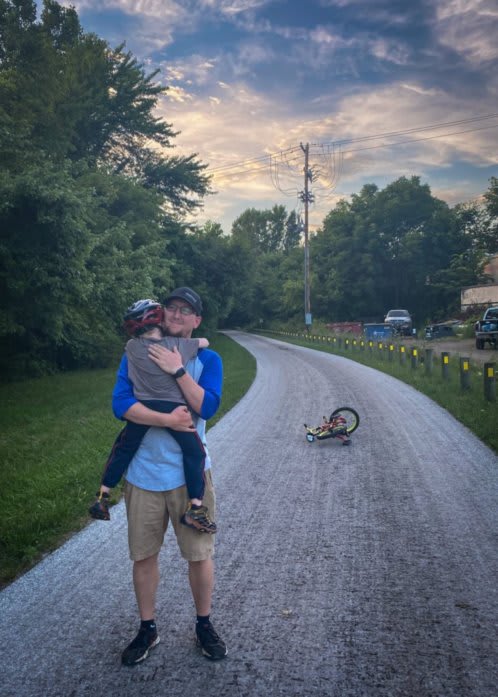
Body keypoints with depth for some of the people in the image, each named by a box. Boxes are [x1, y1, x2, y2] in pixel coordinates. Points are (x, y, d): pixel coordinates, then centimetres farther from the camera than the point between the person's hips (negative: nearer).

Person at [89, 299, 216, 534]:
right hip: (172, 408, -2)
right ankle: (195, 508, 1)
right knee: (194, 452, 6)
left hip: (142, 408, 2)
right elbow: (205, 342, 17)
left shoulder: (132, 347, 7)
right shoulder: (177, 344, 3)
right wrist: (191, 342, 36)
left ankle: (102, 496, 23)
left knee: (123, 449, 18)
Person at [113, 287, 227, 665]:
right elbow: (121, 404, -12)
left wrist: (177, 369, -19)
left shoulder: (208, 359, 0)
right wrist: (169, 420, -19)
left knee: (200, 554, 8)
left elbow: (208, 406, -15)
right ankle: (148, 629, 32)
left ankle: (204, 625, 31)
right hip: (143, 473, 1)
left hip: (190, 472, -1)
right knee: (144, 555, 12)